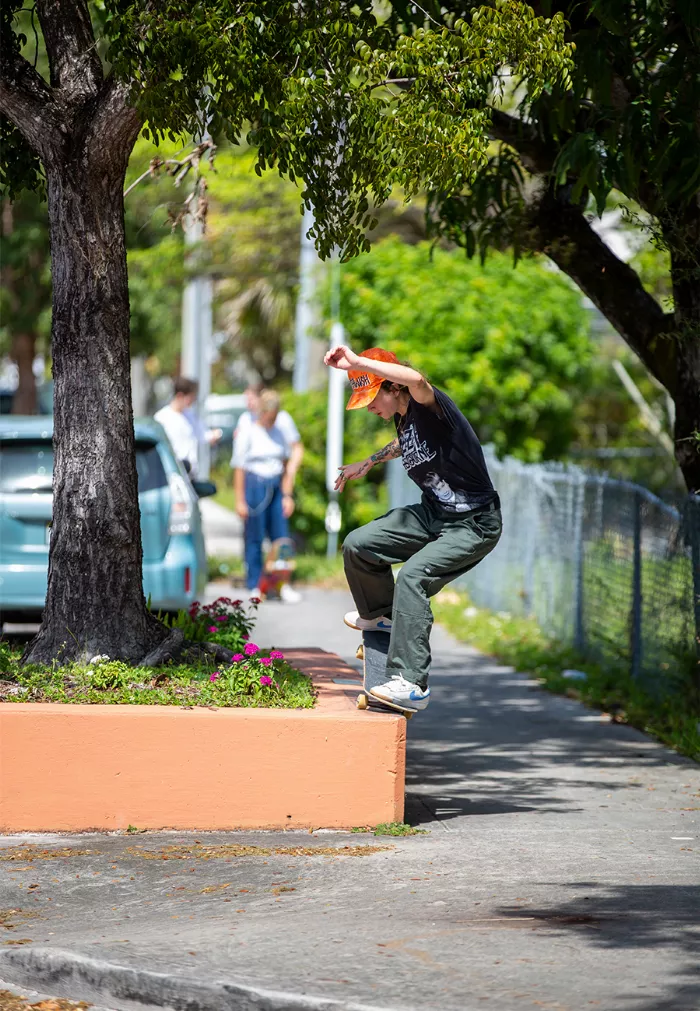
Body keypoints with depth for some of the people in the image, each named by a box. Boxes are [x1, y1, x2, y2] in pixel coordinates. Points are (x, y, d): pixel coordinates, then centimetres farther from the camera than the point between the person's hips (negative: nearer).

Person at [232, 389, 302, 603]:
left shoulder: (280, 432, 9)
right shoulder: (247, 432, -5)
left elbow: (286, 465, 14)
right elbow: (239, 467, -6)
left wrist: (287, 495, 8)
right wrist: (240, 501, -9)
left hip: (276, 486, 5)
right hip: (254, 485, -5)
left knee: (281, 536, 2)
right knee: (254, 538, 0)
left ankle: (283, 585, 9)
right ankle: (254, 587, 8)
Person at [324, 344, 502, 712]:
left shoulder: (429, 407, -21)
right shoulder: (403, 417, 6)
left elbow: (416, 380, -46)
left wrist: (355, 362, -44)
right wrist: (367, 463, 30)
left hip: (473, 526, -9)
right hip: (432, 513, 9)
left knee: (412, 574, -29)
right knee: (357, 545, 3)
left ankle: (411, 683, -29)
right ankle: (382, 615, 30)